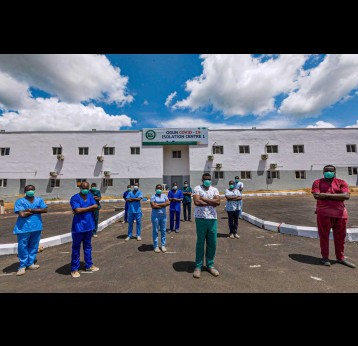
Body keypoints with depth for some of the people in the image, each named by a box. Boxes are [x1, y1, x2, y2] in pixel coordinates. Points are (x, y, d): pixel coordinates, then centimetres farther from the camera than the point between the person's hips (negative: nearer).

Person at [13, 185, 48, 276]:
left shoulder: (39, 200, 5)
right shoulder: (20, 201, -5)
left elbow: (45, 210, -7)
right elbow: (22, 214, -15)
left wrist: (32, 210, -15)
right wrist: (37, 210, -10)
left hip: (36, 227, 3)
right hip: (24, 228, -3)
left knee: (33, 246, 13)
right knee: (22, 247, 5)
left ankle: (30, 263, 28)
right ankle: (22, 266, 22)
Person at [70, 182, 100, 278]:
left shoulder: (90, 196, 5)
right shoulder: (75, 198, -11)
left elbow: (96, 207, -6)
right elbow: (78, 210, -24)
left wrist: (82, 209, -15)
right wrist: (90, 207, -14)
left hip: (89, 226, 5)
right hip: (78, 226, -5)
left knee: (88, 246, 18)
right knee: (76, 248, 8)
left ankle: (89, 265, 32)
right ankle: (74, 269, 24)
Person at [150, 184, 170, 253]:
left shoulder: (164, 195, 8)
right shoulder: (153, 196, -2)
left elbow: (168, 203, -5)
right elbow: (153, 205, -14)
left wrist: (158, 204, -12)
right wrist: (163, 205, -9)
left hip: (163, 215, 3)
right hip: (155, 216, -3)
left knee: (163, 230, 9)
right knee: (155, 231, 4)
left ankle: (163, 245, 22)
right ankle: (156, 246, 15)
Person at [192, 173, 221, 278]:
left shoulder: (214, 189, 10)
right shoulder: (197, 188, -1)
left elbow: (218, 201, -7)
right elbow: (197, 202, -16)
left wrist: (203, 199, -11)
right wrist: (211, 202, -8)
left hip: (213, 219, 4)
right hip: (201, 218, -3)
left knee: (212, 244, 11)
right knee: (200, 243, 6)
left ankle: (210, 265, 29)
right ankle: (198, 267, 21)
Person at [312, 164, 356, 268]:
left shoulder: (341, 182, 8)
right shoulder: (318, 182, 2)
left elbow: (346, 196, -8)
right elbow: (316, 196, -12)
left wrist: (327, 195, -14)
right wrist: (337, 196, -6)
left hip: (340, 214, 3)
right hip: (324, 214, -3)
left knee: (340, 237, 14)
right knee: (324, 236, 5)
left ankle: (340, 258, 31)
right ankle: (325, 257, 19)